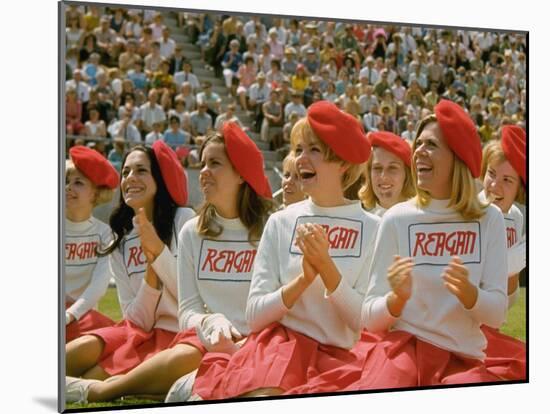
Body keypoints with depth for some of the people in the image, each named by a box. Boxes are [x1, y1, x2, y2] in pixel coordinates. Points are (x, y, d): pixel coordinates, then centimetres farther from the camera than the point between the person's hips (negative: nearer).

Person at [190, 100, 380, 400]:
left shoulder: (371, 229, 1)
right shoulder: (280, 223, 7)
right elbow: (254, 315, 1)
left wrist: (326, 266, -15)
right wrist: (303, 278, -13)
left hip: (339, 355, 1)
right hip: (281, 341, -1)